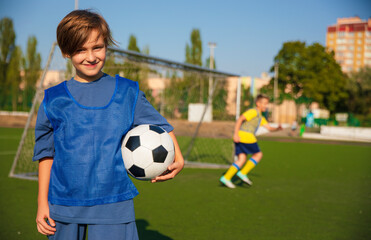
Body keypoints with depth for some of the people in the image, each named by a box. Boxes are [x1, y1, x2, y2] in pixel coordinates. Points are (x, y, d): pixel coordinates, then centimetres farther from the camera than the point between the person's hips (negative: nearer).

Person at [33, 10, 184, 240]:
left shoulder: (128, 92, 3)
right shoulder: (53, 100, 3)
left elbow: (161, 126, 10)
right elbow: (46, 154, 8)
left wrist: (177, 159, -8)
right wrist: (42, 203, 6)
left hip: (114, 205, -1)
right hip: (64, 204, 1)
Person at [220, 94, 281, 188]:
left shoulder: (261, 118, 27)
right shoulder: (253, 111, -4)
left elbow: (269, 128, 25)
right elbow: (240, 119, -14)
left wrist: (277, 128, 4)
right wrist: (236, 134, -21)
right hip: (245, 135, -9)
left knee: (241, 159, 4)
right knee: (258, 154, 2)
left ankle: (226, 178, -4)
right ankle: (243, 173, 0)